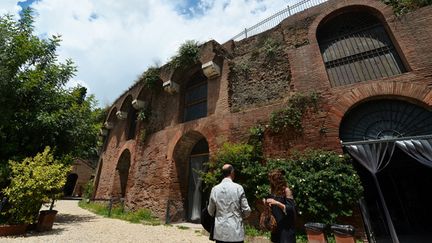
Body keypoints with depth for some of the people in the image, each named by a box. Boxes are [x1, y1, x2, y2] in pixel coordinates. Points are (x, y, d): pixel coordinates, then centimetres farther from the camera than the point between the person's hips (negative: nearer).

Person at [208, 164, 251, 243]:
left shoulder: (215, 189, -5)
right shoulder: (238, 188, -11)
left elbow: (210, 211, 6)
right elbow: (247, 211, -6)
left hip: (220, 232, 2)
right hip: (236, 232, -2)